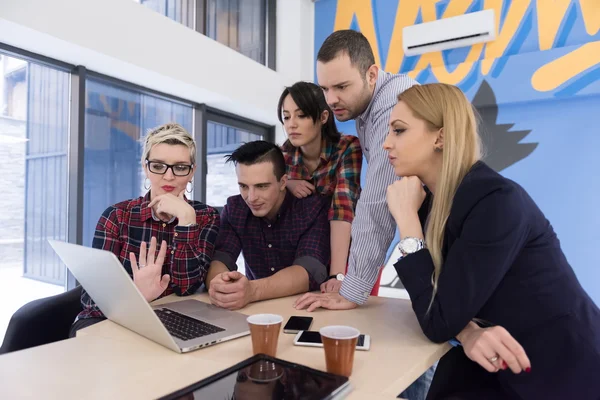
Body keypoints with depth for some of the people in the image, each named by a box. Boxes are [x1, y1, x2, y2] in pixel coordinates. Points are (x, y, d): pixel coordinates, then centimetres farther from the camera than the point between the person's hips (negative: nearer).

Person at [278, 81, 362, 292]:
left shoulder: (348, 148, -22)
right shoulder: (285, 154, -10)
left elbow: (343, 207, -33)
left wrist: (336, 275, -42)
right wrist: (286, 184, -24)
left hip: (346, 247, -3)